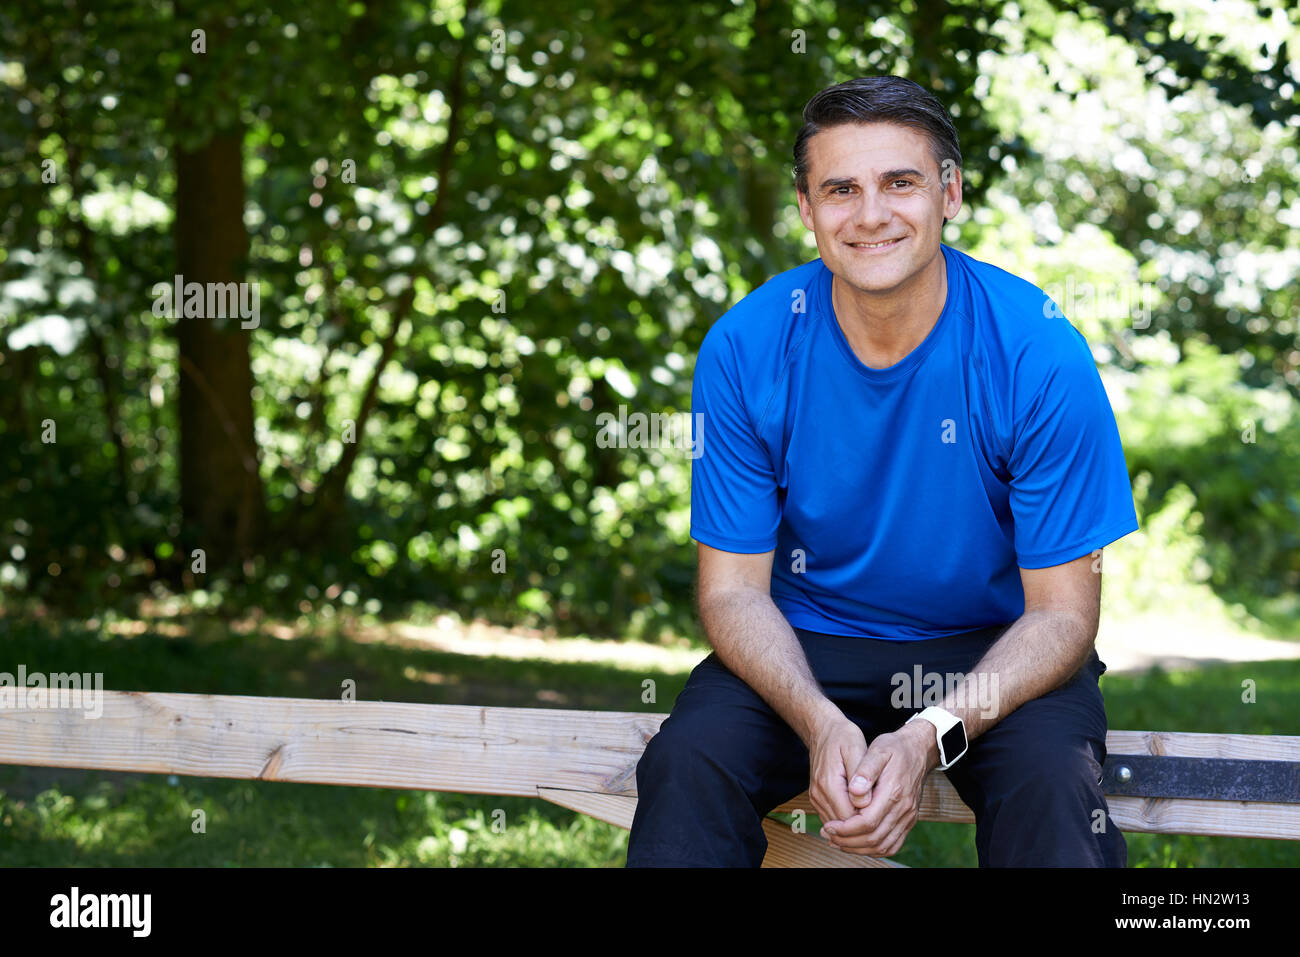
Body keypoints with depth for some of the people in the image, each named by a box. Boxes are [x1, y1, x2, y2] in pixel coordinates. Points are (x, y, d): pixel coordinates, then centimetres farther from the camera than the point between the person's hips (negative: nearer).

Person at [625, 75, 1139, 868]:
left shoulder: (1041, 355, -16)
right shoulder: (745, 349, -11)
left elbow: (1062, 611, -13)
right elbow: (734, 587, -7)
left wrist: (929, 736, -29)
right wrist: (821, 723, -27)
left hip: (994, 649, -1)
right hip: (804, 651, 2)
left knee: (1053, 784, -32)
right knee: (688, 765, -27)